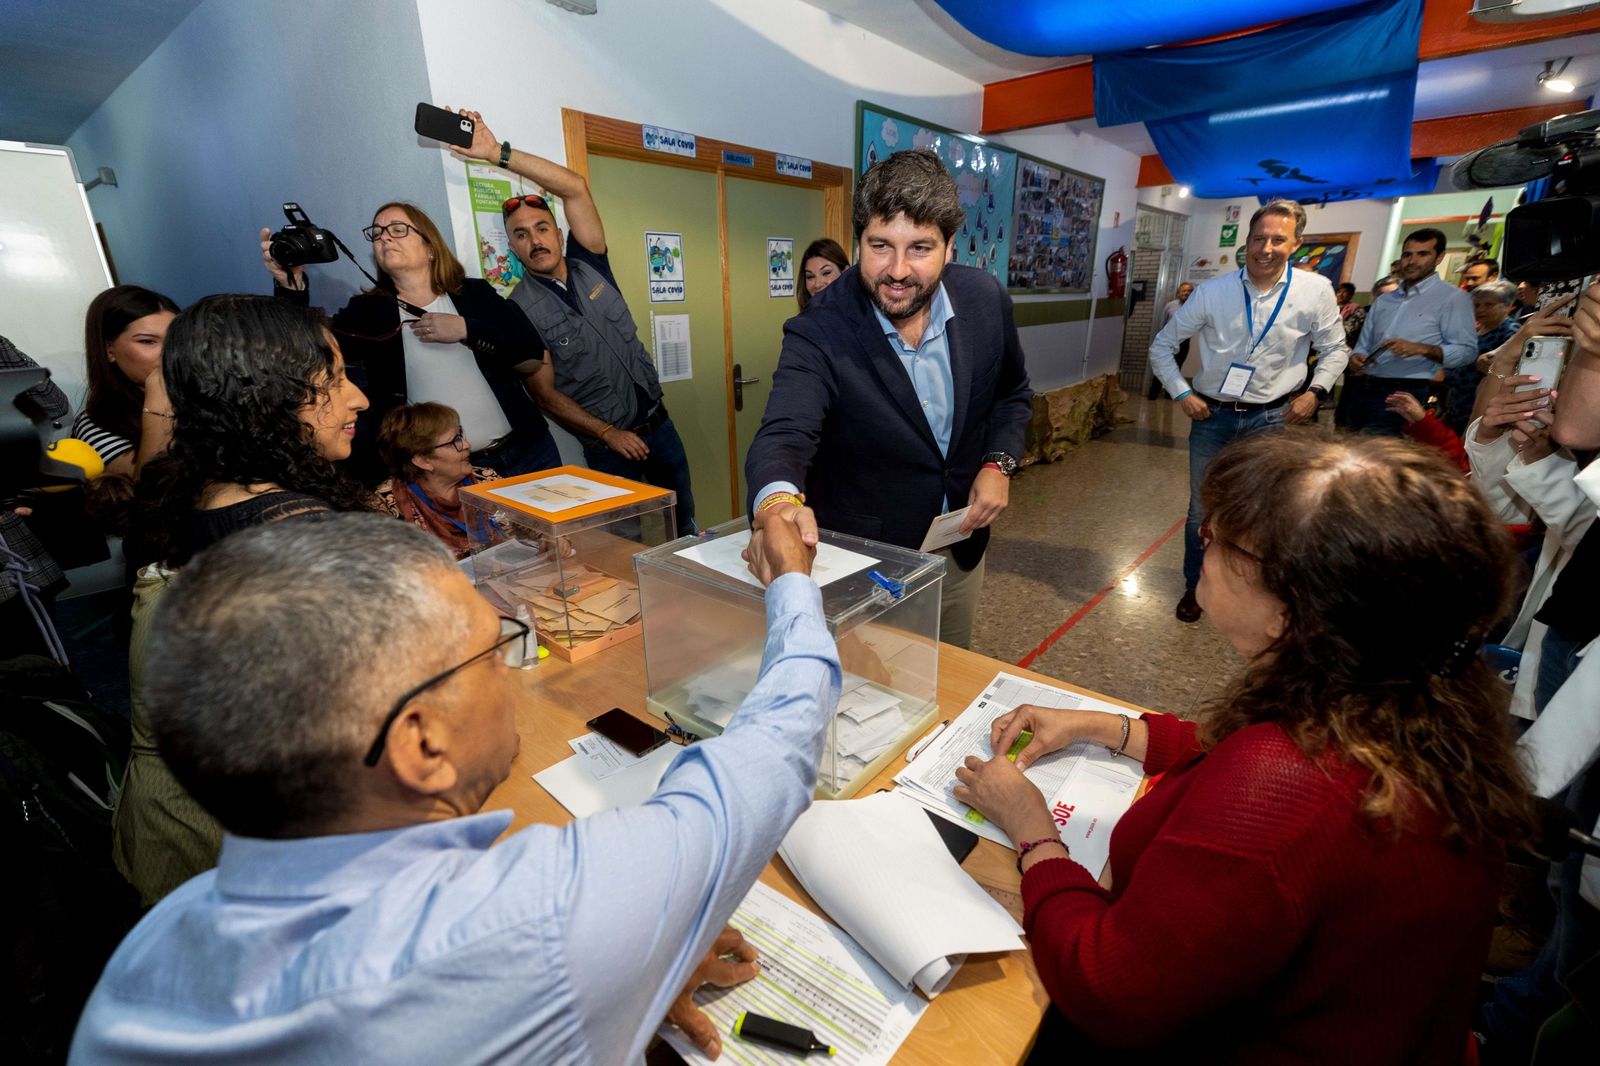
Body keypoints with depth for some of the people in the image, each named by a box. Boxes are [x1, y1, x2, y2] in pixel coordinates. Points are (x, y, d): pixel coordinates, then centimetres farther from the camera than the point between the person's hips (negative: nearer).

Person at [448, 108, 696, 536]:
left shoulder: (589, 266, 2)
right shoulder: (519, 310, -8)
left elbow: (575, 188, -9)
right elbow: (546, 395, -10)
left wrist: (499, 153, -16)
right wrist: (610, 434, -15)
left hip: (658, 421, 4)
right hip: (608, 443, -4)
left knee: (683, 521, 17)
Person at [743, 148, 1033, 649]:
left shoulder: (986, 300, -9)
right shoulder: (819, 334, -23)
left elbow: (1012, 394, 8)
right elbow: (784, 435, -36)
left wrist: (999, 462, -9)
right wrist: (778, 505, -58)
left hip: (960, 548, 5)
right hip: (861, 561, -4)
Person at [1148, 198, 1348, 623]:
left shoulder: (1316, 291, -4)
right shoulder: (1212, 291, -6)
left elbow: (1334, 349, 8)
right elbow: (1162, 345, 1)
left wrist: (1316, 391, -7)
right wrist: (1181, 393, -6)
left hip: (1273, 417, 0)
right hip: (1212, 414, 0)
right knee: (1202, 509, 9)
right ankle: (1195, 587, 28)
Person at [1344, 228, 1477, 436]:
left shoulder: (1453, 298, -1)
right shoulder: (1383, 301, 17)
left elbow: (1467, 350, -7)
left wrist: (1422, 349, -23)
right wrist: (1356, 357, -6)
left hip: (1402, 393, -6)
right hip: (1361, 388, 6)